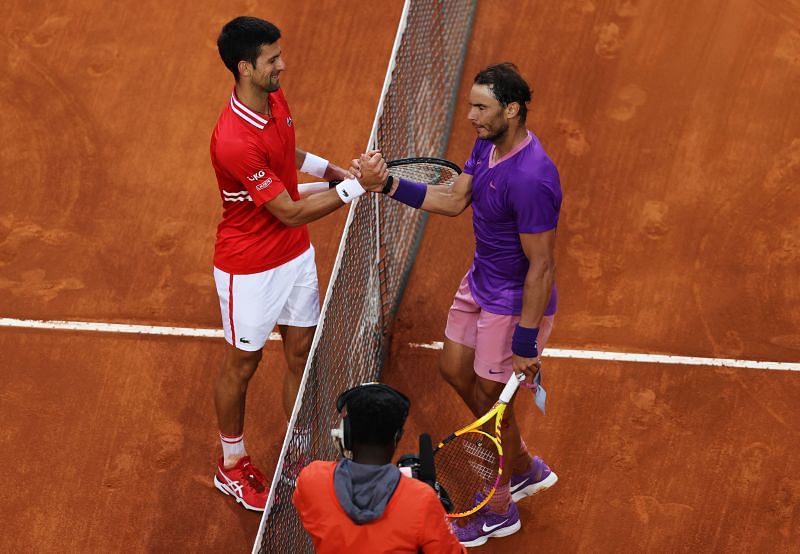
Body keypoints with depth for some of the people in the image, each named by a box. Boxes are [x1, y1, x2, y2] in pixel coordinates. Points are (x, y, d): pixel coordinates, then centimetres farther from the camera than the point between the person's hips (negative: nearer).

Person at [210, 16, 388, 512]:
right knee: (242, 366, 13)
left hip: (297, 256, 7)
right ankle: (232, 465, 35)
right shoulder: (234, 141, -33)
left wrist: (336, 170, 10)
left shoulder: (276, 99, -6)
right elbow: (292, 213, -27)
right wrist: (357, 186, -28)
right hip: (250, 270, -7)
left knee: (301, 357, 17)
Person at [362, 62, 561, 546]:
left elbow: (542, 266, -28)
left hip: (516, 302, -10)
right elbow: (454, 199, 8)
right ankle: (526, 470, 41)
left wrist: (526, 344, -23)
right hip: (480, 284, 10)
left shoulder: (530, 179, -33)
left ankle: (499, 511, 31)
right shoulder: (488, 144, -4)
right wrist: (390, 185, -2)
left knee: (489, 399, 7)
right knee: (455, 370, 23)